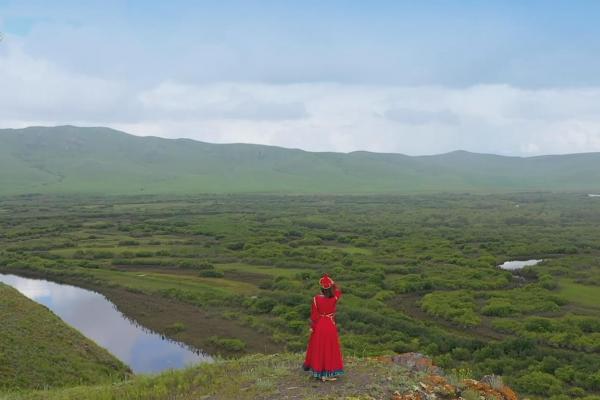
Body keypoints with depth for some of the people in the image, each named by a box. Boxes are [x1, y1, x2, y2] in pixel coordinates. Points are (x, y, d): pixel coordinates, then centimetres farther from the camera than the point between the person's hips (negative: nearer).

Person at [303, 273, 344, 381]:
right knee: (330, 350, 10)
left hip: (319, 327, 0)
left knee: (318, 350, 13)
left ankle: (319, 373, 20)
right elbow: (338, 292, 11)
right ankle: (330, 373, 12)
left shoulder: (316, 299, -15)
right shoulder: (334, 298, -12)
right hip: (331, 327, 0)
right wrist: (332, 283, 2)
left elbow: (314, 315, -10)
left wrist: (312, 327, 1)